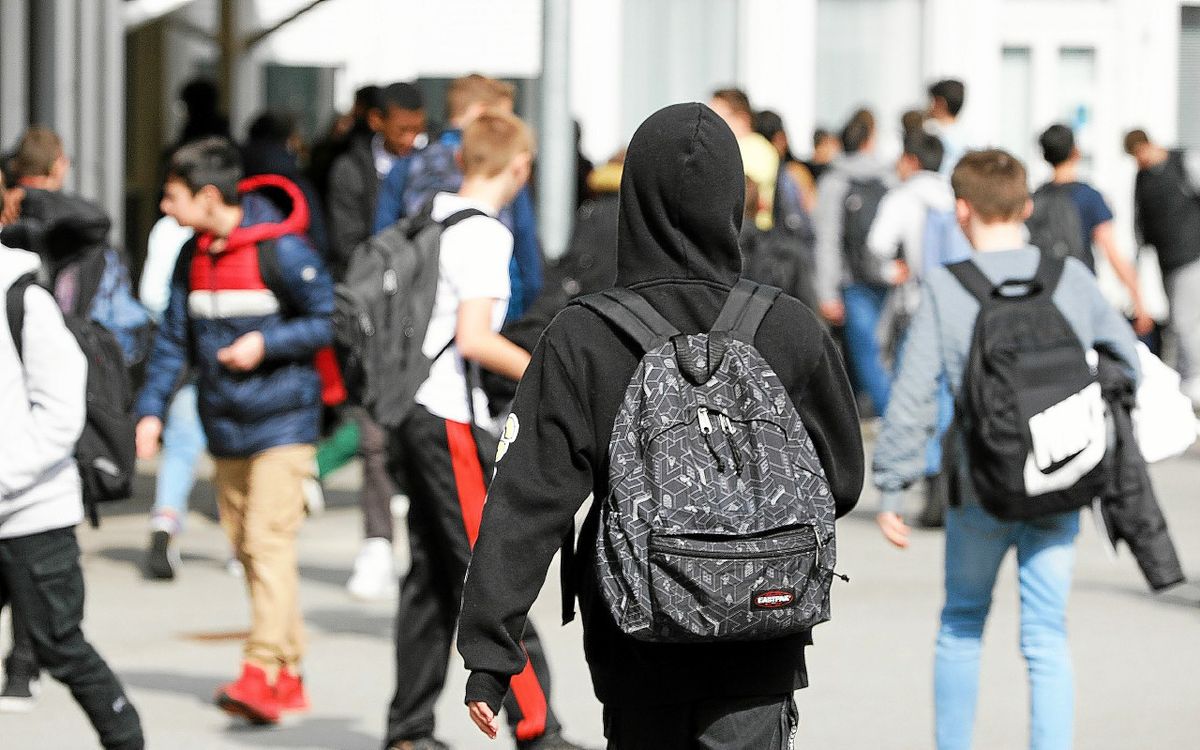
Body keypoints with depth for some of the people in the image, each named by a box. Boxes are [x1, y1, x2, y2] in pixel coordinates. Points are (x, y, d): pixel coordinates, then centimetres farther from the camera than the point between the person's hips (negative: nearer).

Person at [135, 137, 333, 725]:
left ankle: (262, 673, -21)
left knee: (269, 543, -15)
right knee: (245, 548, 8)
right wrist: (151, 409, 1)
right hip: (225, 427, 7)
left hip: (281, 420, -7)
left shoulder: (281, 249, -12)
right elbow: (174, 339, 11)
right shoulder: (192, 257, 9)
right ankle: (290, 675, 16)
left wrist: (267, 343, -20)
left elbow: (330, 320, -8)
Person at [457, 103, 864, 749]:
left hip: (634, 648, 1)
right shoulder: (792, 333, -7)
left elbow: (525, 506, -12)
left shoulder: (580, 340, -10)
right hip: (756, 658, -1)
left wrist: (488, 654, -11)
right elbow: (841, 481, 5)